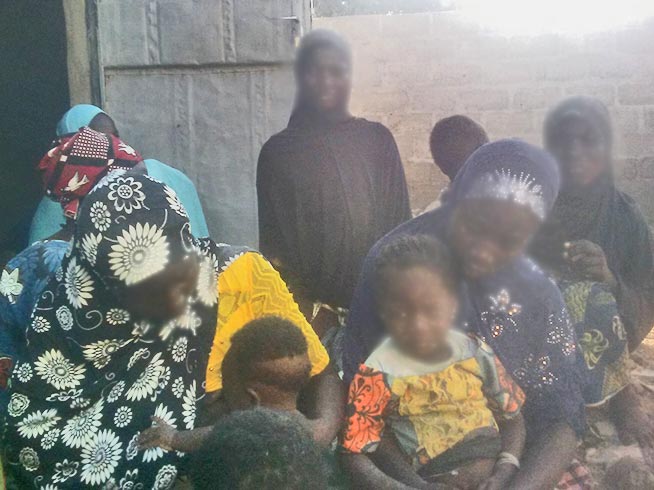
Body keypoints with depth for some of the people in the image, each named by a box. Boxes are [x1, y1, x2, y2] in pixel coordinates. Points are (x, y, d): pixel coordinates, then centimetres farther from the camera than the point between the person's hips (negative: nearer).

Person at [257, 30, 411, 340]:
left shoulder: (378, 140, 5)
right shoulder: (279, 151, 2)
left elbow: (399, 225, 7)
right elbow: (274, 245, 2)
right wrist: (308, 309, -7)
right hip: (312, 307, -1)